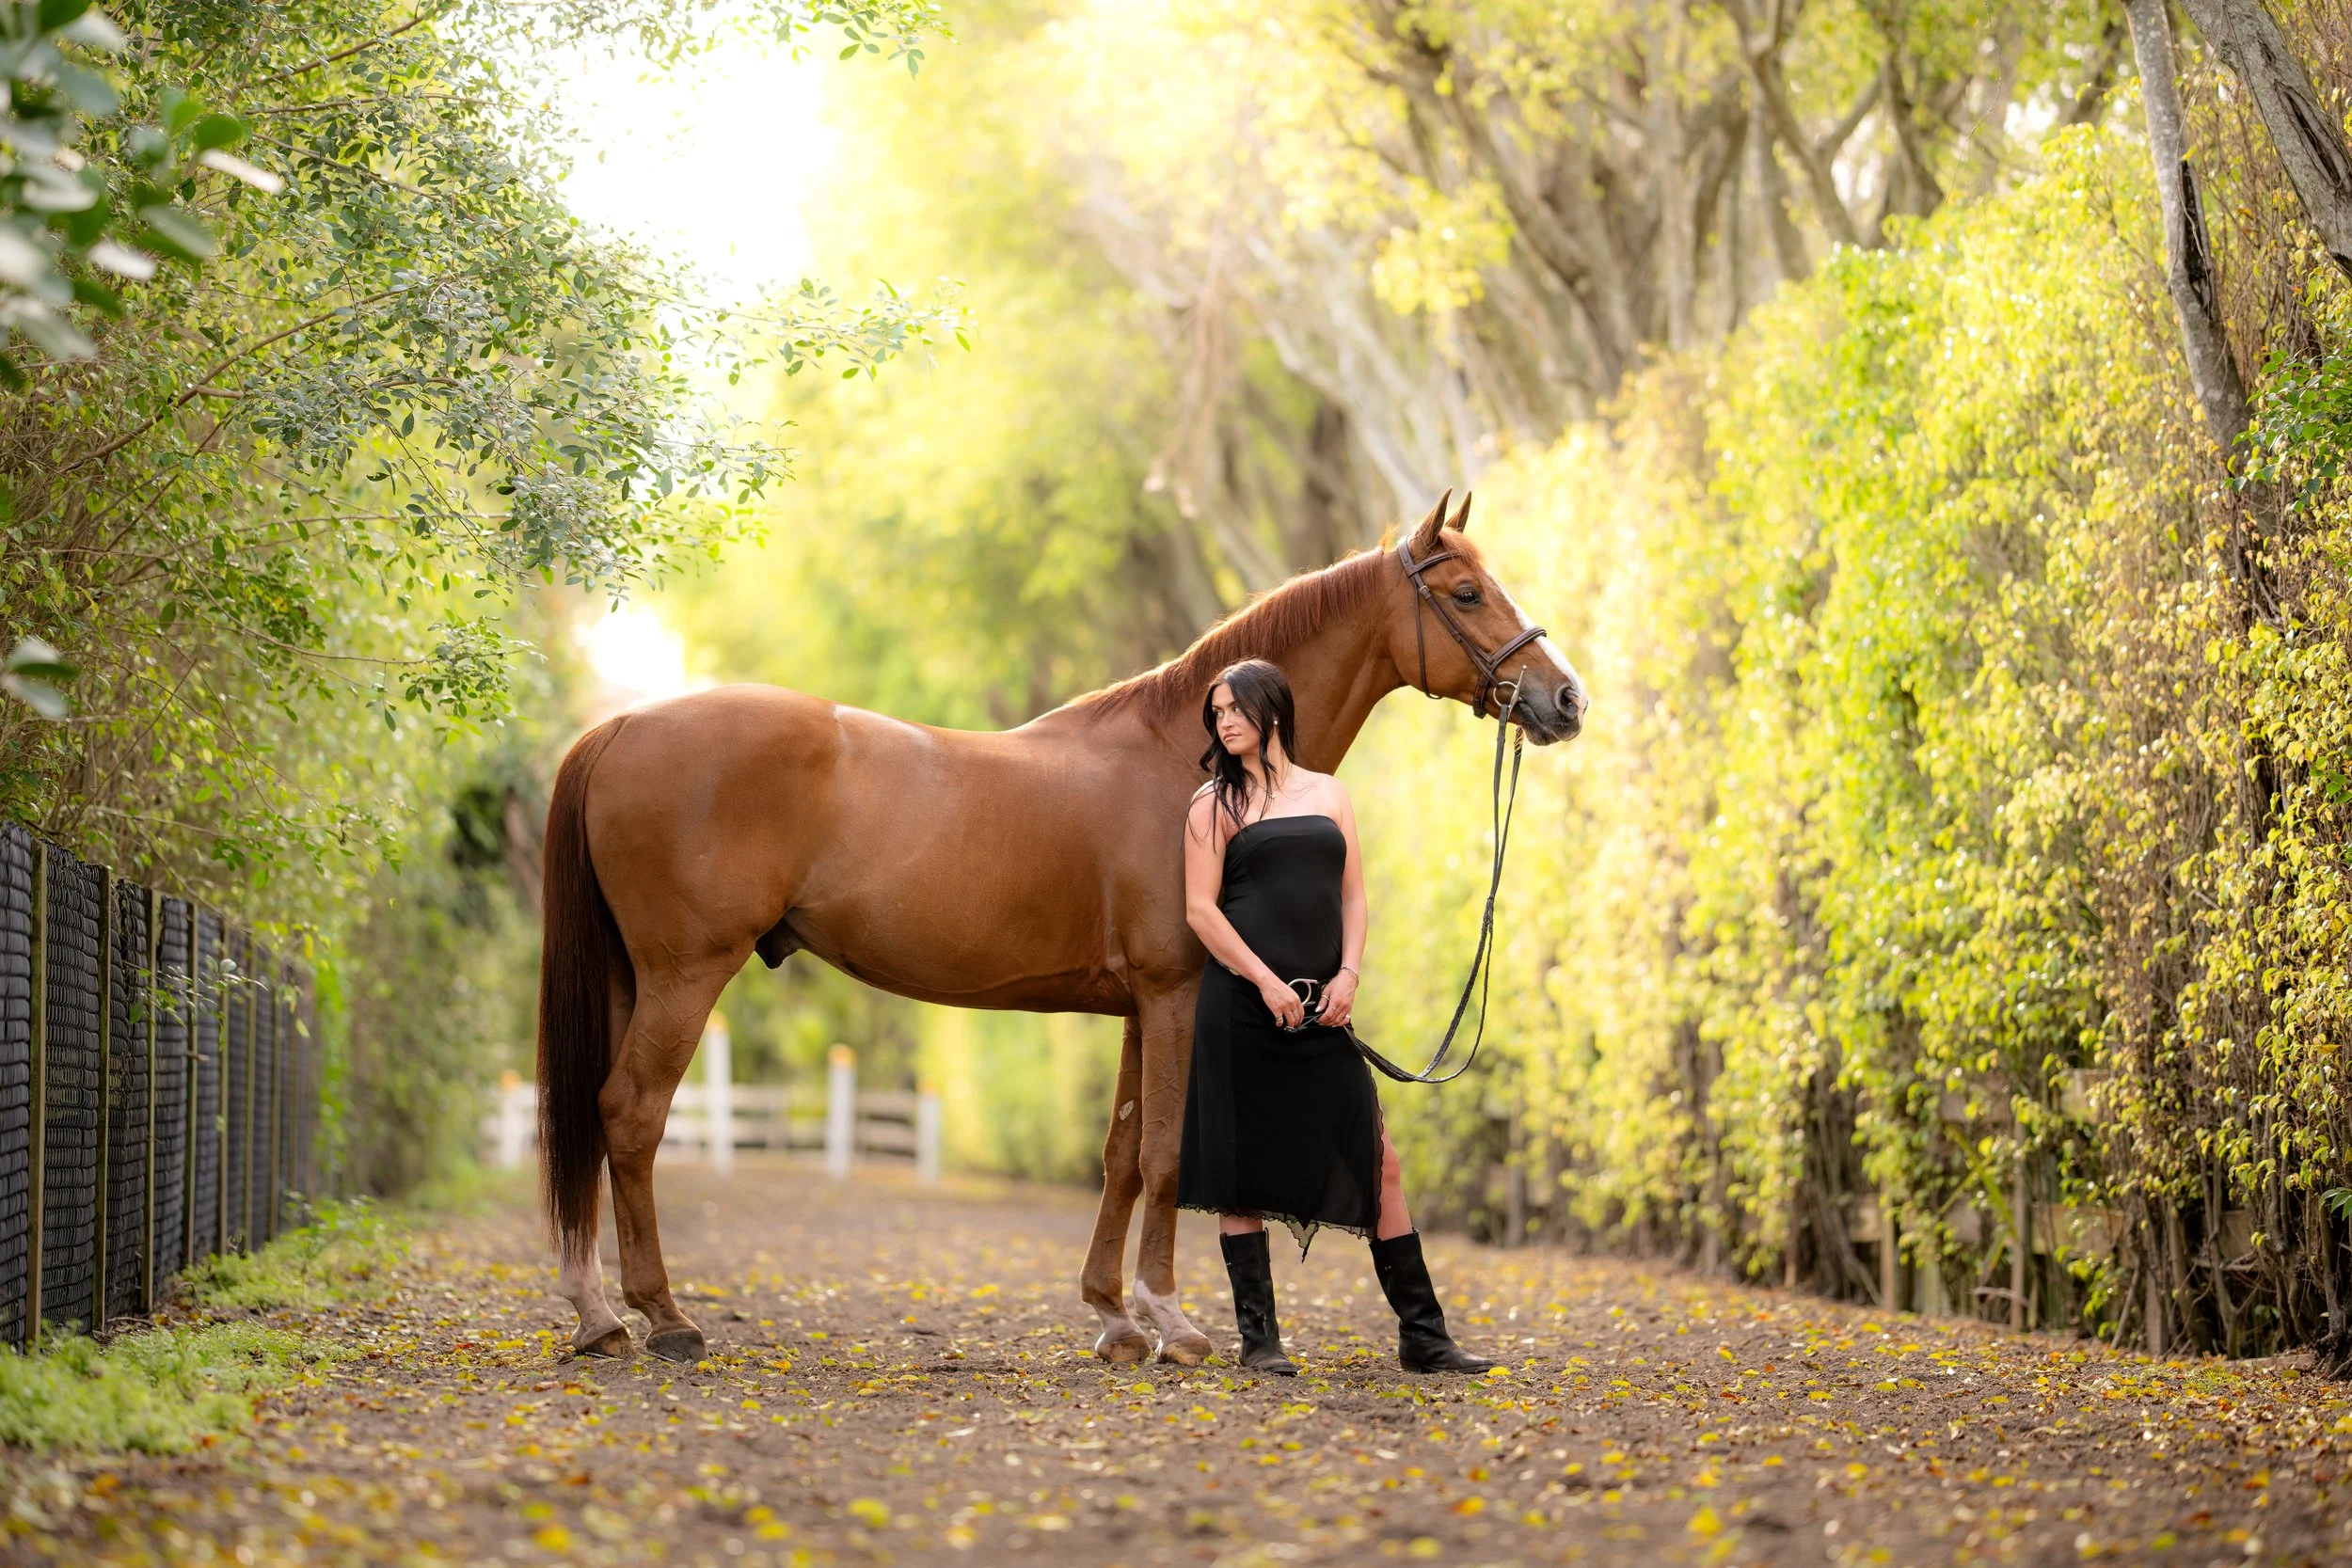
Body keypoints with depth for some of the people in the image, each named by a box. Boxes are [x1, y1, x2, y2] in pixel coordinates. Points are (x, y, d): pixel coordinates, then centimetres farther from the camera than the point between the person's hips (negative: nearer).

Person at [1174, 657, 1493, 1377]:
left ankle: (1423, 1335, 5)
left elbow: (1352, 895, 12)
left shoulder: (1330, 794, 15)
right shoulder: (1215, 804, 4)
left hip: (1321, 1011, 3)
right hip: (1241, 1006, -3)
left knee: (1378, 1162, 1)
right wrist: (1267, 982, -14)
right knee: (1242, 1169, 0)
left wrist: (1347, 975, -5)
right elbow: (1200, 908, -4)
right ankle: (1258, 1336, 8)